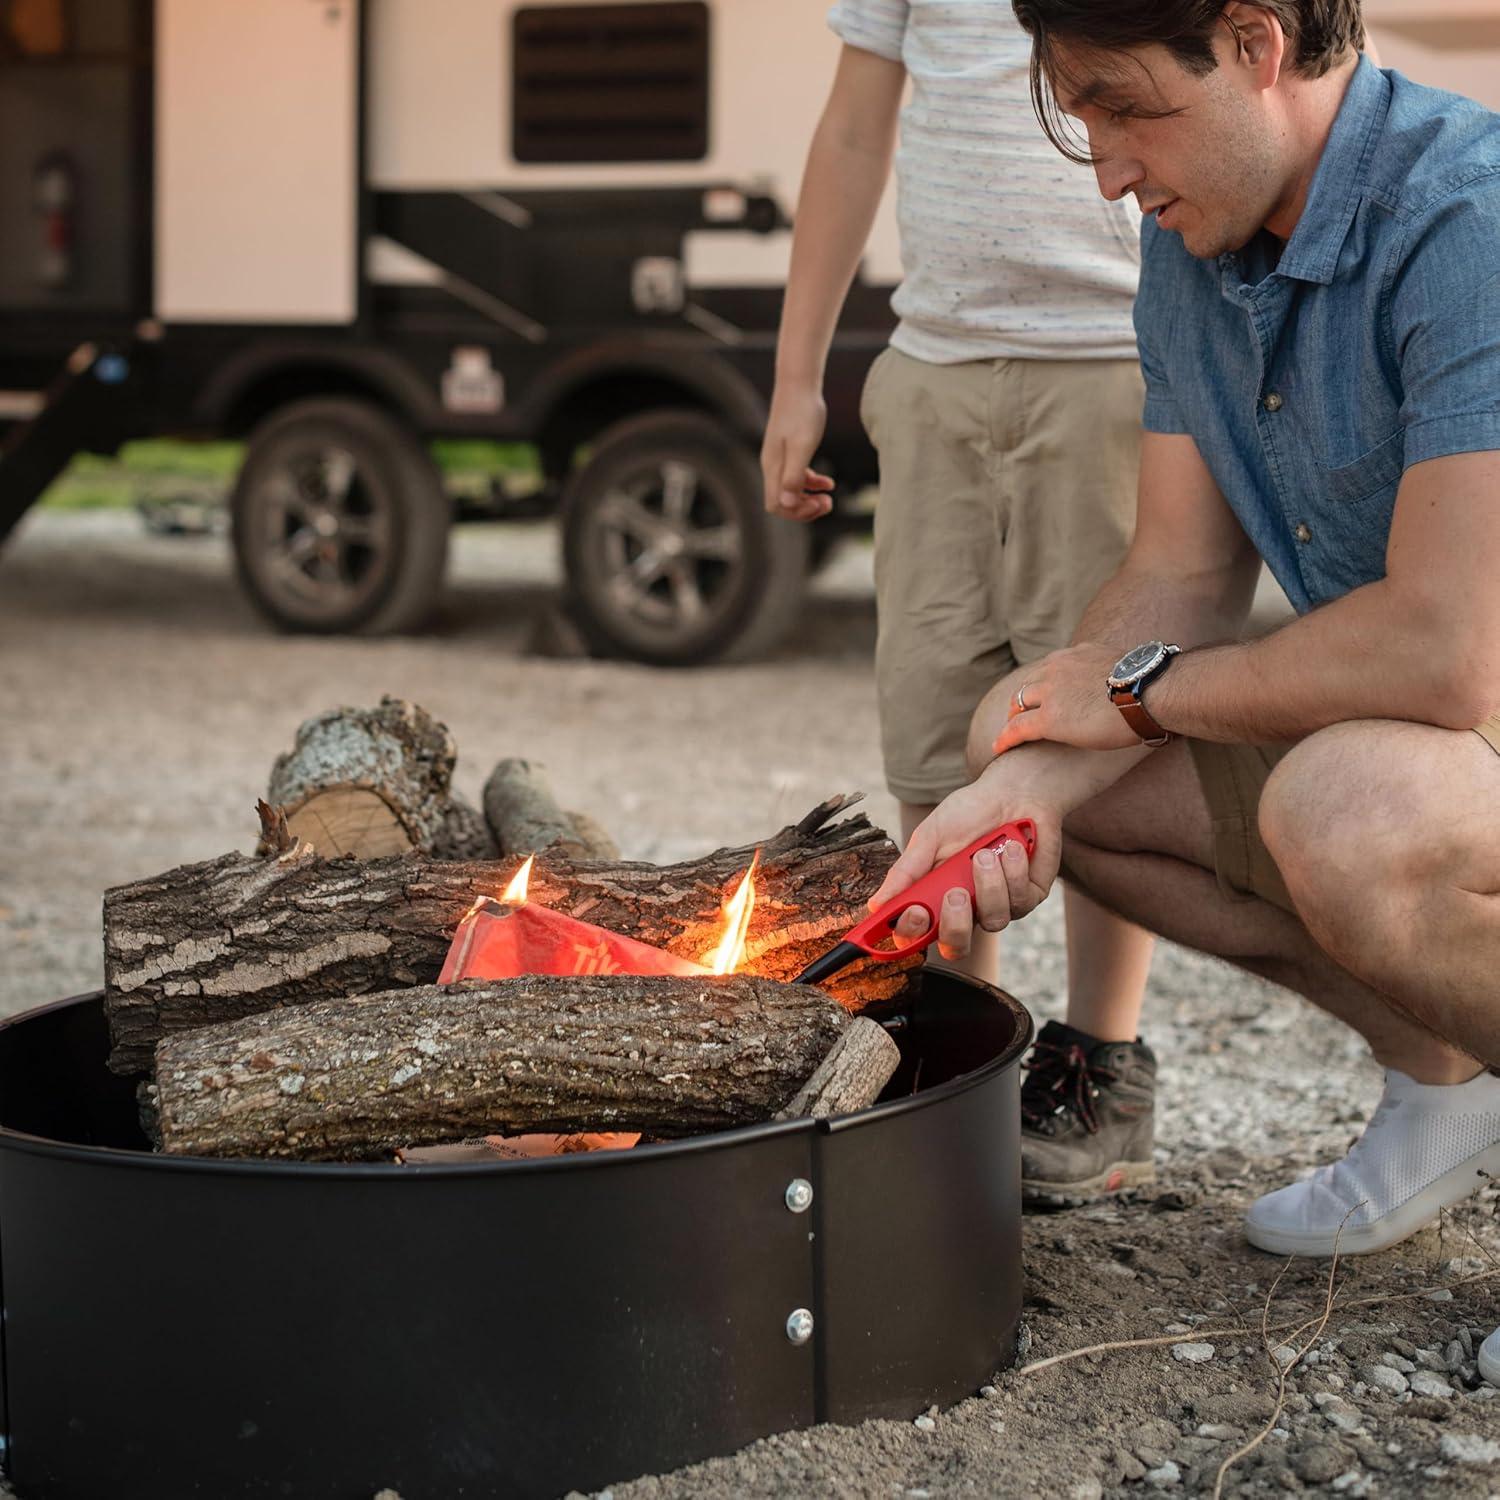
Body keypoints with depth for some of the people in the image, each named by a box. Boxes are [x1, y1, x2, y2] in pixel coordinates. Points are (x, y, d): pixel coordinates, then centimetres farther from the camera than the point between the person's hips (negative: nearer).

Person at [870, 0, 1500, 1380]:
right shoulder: (1192, 243, 1)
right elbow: (1181, 579, 4)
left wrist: (1143, 693, -17)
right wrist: (1028, 783, -15)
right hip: (1373, 734, 9)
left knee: (1344, 808, -37)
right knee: (1022, 736, 5)